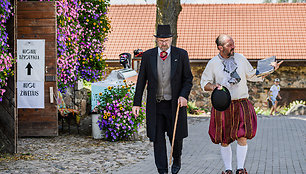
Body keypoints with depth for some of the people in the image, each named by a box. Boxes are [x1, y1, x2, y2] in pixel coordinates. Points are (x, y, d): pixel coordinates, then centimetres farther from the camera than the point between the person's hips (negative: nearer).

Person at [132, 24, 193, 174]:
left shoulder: (181, 55, -2)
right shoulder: (148, 56, 1)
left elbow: (188, 79, 2)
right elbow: (141, 80, 5)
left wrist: (184, 95, -14)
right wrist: (136, 103, 2)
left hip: (175, 104, -1)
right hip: (155, 105, 1)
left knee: (176, 137, 6)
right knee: (158, 139, -1)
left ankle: (176, 159, 36)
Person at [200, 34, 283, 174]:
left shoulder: (240, 58, 9)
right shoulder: (213, 63, 2)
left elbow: (253, 75, 18)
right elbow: (204, 83, 6)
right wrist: (213, 86, -15)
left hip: (241, 103, 1)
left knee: (242, 137, -9)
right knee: (224, 140, 3)